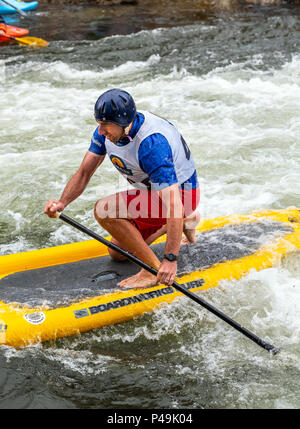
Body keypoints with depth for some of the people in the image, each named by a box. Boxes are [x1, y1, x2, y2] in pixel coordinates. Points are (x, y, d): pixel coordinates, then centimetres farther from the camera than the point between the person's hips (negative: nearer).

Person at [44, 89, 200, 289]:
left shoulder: (152, 144, -36)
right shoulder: (107, 130, -11)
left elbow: (174, 204, -40)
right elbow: (84, 173, -2)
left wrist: (170, 259, -43)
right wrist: (62, 202, -21)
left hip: (182, 194, -9)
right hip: (151, 191, 9)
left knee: (104, 209, -27)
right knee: (117, 253, 17)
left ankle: (154, 268, -16)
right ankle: (186, 221, 26)